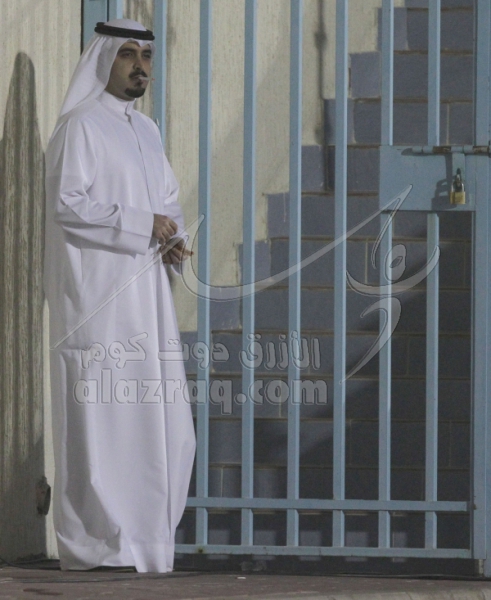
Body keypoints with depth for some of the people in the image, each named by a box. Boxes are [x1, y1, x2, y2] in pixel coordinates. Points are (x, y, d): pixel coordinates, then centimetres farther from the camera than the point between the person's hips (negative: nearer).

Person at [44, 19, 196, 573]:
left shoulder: (147, 131, 18)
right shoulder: (80, 127, -7)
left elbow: (169, 197, 24)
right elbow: (67, 204, -16)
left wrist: (173, 237, 1)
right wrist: (144, 225, -15)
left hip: (147, 296, 8)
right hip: (97, 295, -8)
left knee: (164, 421, 7)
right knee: (99, 415, -7)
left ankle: (143, 537, 16)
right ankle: (92, 545, -2)